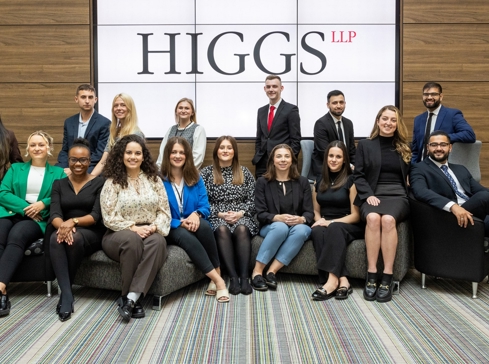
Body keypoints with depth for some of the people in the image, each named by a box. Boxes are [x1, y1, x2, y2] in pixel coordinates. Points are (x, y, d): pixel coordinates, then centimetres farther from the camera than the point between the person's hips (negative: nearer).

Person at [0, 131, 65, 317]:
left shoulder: (58, 172, 18)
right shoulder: (15, 168, 24)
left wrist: (43, 204, -15)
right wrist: (25, 207, -8)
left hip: (39, 220, -2)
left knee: (17, 235, -35)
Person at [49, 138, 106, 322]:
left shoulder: (99, 183, 3)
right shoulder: (59, 184, 12)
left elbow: (96, 216, -8)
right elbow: (54, 214, -2)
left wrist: (74, 221, -26)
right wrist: (62, 225, -26)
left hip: (91, 233, -2)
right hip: (63, 229, 2)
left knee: (76, 238, -36)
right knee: (56, 237, -33)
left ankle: (65, 291, -18)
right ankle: (67, 294, -34)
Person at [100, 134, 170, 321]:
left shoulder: (154, 179, 9)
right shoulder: (112, 182, 1)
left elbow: (164, 211, 5)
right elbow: (109, 217, -7)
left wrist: (153, 227, -14)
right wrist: (133, 228, -18)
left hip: (150, 232, 2)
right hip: (120, 234, -2)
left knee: (158, 241, -34)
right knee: (132, 240, -37)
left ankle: (131, 298, -34)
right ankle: (131, 297, -22)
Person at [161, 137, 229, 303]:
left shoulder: (195, 177, 8)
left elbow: (204, 205, 2)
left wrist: (197, 214, -21)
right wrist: (181, 223, -22)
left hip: (193, 224, 3)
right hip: (172, 229, -2)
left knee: (204, 225, -33)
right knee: (185, 236, -36)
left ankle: (216, 277, -26)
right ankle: (218, 280, -33)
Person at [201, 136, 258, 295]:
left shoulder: (244, 173, 15)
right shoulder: (206, 173, 9)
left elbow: (252, 200, 9)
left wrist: (241, 213, -9)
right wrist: (220, 214, -11)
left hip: (242, 217, 1)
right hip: (217, 217, -1)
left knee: (241, 229, -34)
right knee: (222, 230, -36)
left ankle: (244, 276, -36)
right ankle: (233, 277, -37)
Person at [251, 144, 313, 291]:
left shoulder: (302, 182, 8)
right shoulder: (263, 182, 3)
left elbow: (310, 212, 2)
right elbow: (260, 214, -4)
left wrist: (301, 219, -22)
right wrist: (278, 218, -24)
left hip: (297, 227, 2)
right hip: (271, 227, -2)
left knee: (302, 230, -34)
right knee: (280, 226, -37)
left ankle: (272, 271, -31)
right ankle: (257, 271, -28)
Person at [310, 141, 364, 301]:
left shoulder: (351, 180, -1)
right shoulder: (319, 181, 15)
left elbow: (355, 215, -5)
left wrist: (331, 222, -16)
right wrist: (319, 221, -3)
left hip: (348, 226, -3)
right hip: (325, 225, 3)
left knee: (335, 229, -37)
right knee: (317, 231, -32)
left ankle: (332, 280, -42)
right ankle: (342, 280, -40)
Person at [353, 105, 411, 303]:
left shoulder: (404, 147, 19)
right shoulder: (365, 145, 12)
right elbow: (358, 175, 5)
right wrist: (368, 195, -11)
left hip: (397, 196, 1)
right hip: (372, 195, -1)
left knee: (388, 219, -34)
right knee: (373, 218, -36)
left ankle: (387, 277, -29)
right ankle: (371, 275, -29)